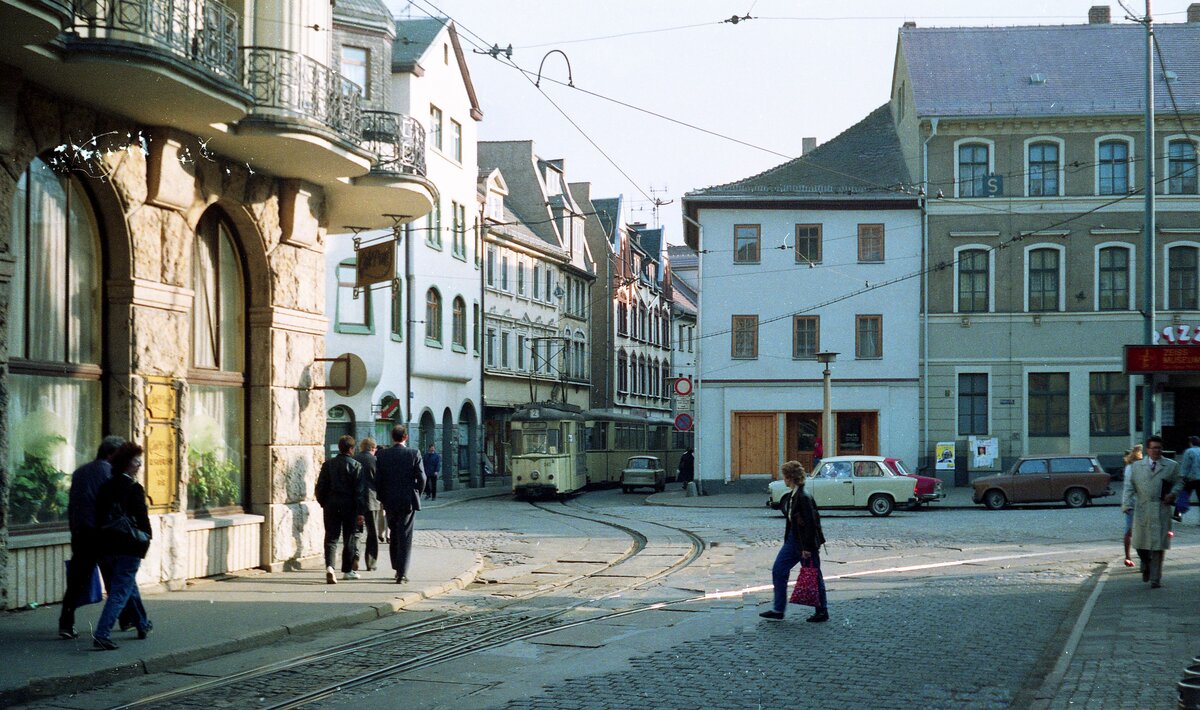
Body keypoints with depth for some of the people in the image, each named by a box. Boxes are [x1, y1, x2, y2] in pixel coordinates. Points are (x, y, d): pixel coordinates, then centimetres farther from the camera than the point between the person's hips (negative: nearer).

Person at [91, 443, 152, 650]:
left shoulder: (105, 487, 5)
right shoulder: (134, 489, -14)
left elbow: (99, 516, 7)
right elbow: (142, 519, -15)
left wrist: (103, 540, 13)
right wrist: (146, 539, 0)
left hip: (108, 547, 7)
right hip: (130, 547, -7)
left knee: (130, 586, 24)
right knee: (121, 591, -5)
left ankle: (143, 625, 39)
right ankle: (102, 634, -15)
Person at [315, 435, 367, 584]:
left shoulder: (328, 464, 1)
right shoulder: (356, 466, -8)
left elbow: (320, 487, 4)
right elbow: (360, 491, -10)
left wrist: (323, 504, 17)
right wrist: (360, 512, -6)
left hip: (331, 506, 2)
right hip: (349, 508, -2)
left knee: (331, 538, 1)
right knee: (349, 539, 11)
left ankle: (329, 566, -19)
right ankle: (347, 570, 20)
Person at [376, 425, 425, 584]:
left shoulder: (382, 455, -2)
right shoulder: (414, 454, -9)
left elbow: (377, 480, -1)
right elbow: (421, 477, -9)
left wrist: (382, 499, 12)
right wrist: (417, 493, 9)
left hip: (390, 501, 3)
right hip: (408, 501, -2)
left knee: (394, 535, 18)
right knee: (405, 537, 0)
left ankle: (397, 568, 26)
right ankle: (402, 573, -6)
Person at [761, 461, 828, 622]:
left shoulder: (804, 497, -22)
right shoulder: (791, 495, 6)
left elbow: (810, 523, -23)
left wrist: (807, 548, -22)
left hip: (807, 542, -10)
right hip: (793, 538, 10)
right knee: (778, 570, 8)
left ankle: (822, 612, 17)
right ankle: (778, 610, 15)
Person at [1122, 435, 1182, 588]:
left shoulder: (1171, 466, 9)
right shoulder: (1137, 466, 11)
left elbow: (1179, 482, 14)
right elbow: (1130, 486, 9)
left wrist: (1173, 493, -7)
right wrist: (1127, 504, -4)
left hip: (1161, 511, -2)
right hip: (1141, 511, 2)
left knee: (1158, 545, -4)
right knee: (1139, 543, 6)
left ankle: (1155, 579, 3)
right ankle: (1146, 566, 35)